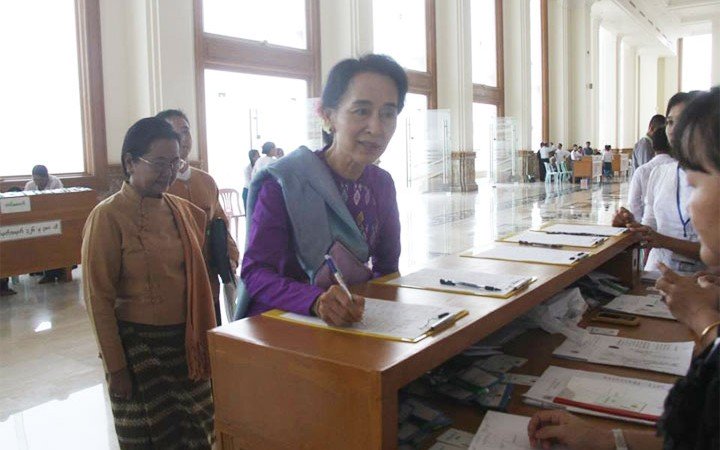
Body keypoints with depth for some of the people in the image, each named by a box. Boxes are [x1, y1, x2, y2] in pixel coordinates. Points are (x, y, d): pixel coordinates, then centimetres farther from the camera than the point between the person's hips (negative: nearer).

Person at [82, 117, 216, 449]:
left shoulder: (184, 211, 3)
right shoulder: (108, 217, -12)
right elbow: (98, 299, -11)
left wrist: (202, 337, 11)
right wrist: (115, 366, -10)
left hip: (186, 340, 5)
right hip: (138, 345, -5)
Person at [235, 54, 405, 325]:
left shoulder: (382, 184, 5)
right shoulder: (283, 183, -14)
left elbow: (386, 267, 11)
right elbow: (255, 272, -19)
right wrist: (316, 302, -35)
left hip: (353, 323, 4)